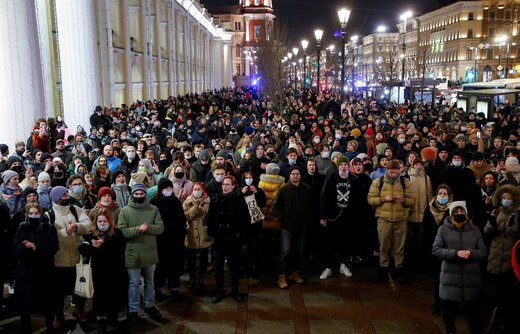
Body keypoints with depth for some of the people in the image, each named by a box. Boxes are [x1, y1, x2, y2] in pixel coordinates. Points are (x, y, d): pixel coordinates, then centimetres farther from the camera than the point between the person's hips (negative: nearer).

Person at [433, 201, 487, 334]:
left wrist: (471, 253, -16)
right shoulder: (443, 229, 1)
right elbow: (436, 249, -6)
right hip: (450, 276, -1)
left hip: (471, 276, 1)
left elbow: (483, 252, 5)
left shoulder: (474, 229, 7)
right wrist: (455, 253, -19)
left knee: (473, 309, 7)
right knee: (448, 308, 11)